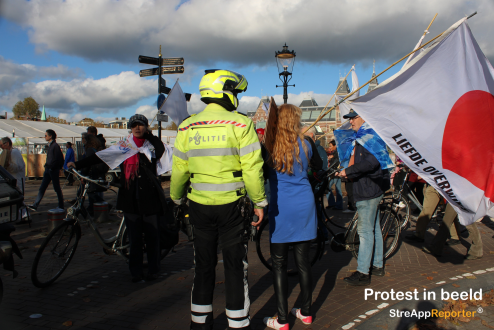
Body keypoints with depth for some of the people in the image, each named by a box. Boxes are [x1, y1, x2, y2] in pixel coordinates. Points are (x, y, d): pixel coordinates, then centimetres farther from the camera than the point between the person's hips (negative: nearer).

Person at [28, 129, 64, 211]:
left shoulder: (55, 146, -12)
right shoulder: (49, 146, 15)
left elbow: (57, 158, -16)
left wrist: (52, 167, -15)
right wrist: (47, 165, 13)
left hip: (54, 170, -9)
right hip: (48, 169, 9)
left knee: (57, 188, 1)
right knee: (42, 188, 4)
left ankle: (61, 206, 11)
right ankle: (35, 205, 4)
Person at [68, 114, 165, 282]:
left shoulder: (152, 144, 6)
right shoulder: (124, 145, 8)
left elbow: (161, 149, -14)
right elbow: (101, 156, 2)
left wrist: (149, 135, -1)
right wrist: (78, 164, -6)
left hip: (149, 197, -1)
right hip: (130, 198, 2)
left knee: (152, 235, 5)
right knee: (134, 237, 6)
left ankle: (153, 270, 18)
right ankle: (136, 272, 17)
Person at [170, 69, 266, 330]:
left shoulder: (187, 127, 3)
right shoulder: (240, 123, -9)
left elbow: (179, 169, 7)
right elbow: (252, 168, -13)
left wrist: (177, 199, 21)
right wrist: (259, 202, -3)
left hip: (199, 205, 4)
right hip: (231, 205, -3)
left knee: (203, 264, 17)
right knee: (235, 264, 9)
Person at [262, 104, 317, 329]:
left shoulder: (270, 146, -5)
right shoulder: (304, 144, 3)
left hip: (281, 209, -3)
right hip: (305, 207, 4)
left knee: (279, 264, 5)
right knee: (303, 261, 13)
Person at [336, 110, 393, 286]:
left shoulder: (370, 136, -14)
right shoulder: (360, 137, 17)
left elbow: (372, 162, -27)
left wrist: (348, 171, -21)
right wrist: (346, 171, 7)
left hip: (369, 189, -11)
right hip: (370, 189, 11)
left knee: (365, 230, -7)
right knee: (374, 228, 17)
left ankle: (363, 273, -1)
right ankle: (377, 265, 28)